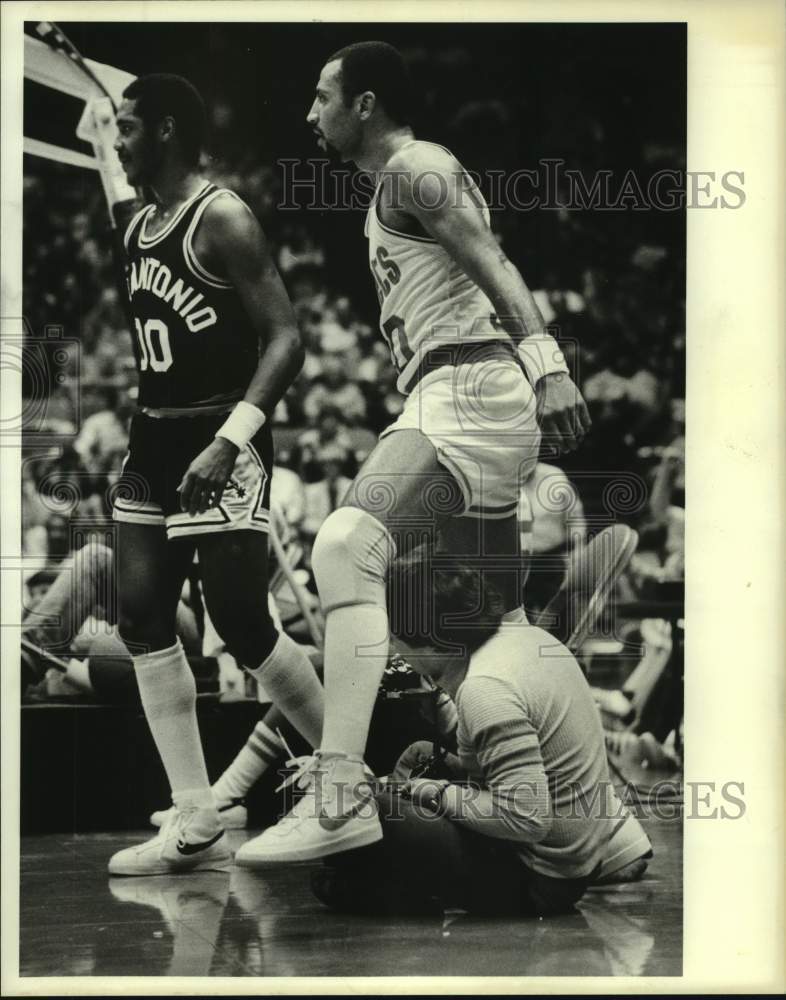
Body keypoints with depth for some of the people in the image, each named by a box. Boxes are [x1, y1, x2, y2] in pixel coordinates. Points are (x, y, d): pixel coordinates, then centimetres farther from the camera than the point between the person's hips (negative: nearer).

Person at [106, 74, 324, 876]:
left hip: (219, 441, -9)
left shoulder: (222, 221, -13)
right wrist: (145, 431, 19)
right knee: (142, 621, 1)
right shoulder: (136, 229, 13)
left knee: (240, 624, -8)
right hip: (154, 440, 9)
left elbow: (286, 340, -19)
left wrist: (229, 441, -27)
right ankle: (197, 827, 5)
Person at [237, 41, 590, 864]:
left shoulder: (413, 169, -2)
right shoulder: (396, 191, 28)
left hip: (467, 389, -11)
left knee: (345, 546, -28)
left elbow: (492, 264, -16)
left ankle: (342, 797, -37)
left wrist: (545, 365, -29)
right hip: (462, 405, 11)